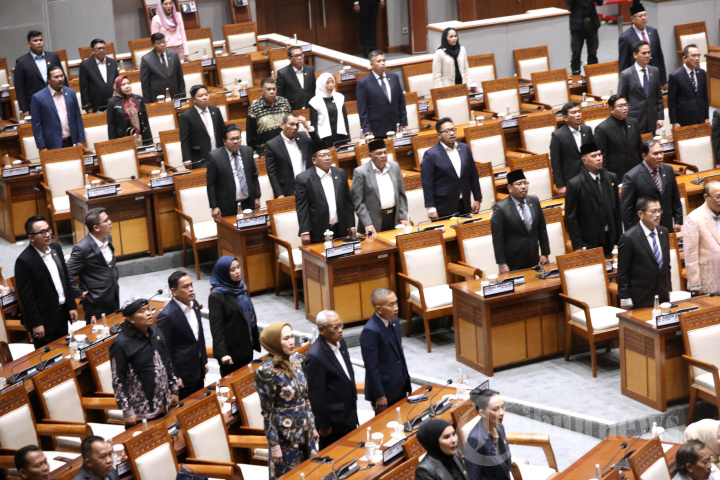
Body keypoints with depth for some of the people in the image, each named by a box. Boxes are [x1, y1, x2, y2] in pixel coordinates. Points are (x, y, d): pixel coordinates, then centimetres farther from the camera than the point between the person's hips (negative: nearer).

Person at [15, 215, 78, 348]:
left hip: (62, 312, 7)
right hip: (44, 320, -7)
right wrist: (36, 324, -16)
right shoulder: (24, 261, -20)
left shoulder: (56, 248, 2)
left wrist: (72, 306, 11)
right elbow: (26, 296, -17)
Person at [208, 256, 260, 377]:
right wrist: (222, 353, -27)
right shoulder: (216, 296, -17)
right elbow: (216, 327, -20)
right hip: (231, 350, -7)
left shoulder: (240, 287, 7)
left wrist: (256, 340, 20)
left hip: (246, 346, 7)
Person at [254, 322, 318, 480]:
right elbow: (267, 412, -15)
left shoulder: (296, 359, 1)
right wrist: (274, 445, -14)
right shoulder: (267, 371, -19)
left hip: (305, 432, 6)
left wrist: (312, 426, 13)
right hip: (286, 436, -6)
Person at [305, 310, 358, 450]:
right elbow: (316, 394, -20)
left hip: (349, 416, 8)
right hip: (334, 422, -8)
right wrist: (323, 425, -14)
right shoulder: (315, 356, -25)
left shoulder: (340, 342, 1)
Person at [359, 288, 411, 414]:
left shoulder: (394, 322, 3)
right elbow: (371, 367, -20)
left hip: (400, 388, 8)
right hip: (385, 389, -8)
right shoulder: (370, 331, -23)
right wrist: (379, 396, -17)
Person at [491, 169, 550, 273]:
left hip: (533, 261, 5)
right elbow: (497, 239, -11)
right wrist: (502, 264, -13)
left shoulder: (534, 201, 6)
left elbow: (542, 229, 12)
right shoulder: (500, 208, -12)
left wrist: (545, 253, 11)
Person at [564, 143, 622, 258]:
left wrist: (618, 238, 10)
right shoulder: (575, 184, -11)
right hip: (589, 244, -5)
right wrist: (577, 245, -11)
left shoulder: (611, 178, 6)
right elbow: (570, 218, -9)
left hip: (609, 239, 5)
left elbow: (617, 209, 12)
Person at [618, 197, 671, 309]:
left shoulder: (663, 232, 8)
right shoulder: (629, 238, -13)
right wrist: (625, 299, -10)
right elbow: (622, 273, -10)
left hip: (663, 296, 6)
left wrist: (668, 289, 15)